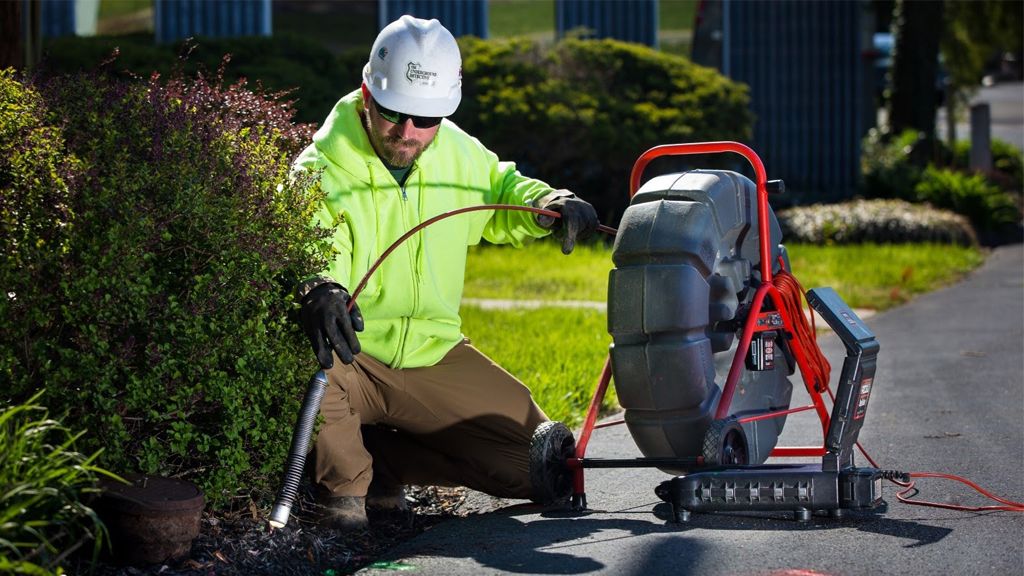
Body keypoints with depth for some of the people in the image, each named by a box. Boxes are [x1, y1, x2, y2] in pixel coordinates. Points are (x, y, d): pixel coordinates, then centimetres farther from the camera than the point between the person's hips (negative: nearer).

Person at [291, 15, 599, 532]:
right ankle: (344, 486, -11)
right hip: (352, 356, -5)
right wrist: (319, 290, -55)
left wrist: (547, 204, 1)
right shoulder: (321, 171, -16)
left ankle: (382, 458, 13)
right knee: (308, 355, -41)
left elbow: (500, 191, 23)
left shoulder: (457, 153, 3)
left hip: (433, 357, 5)